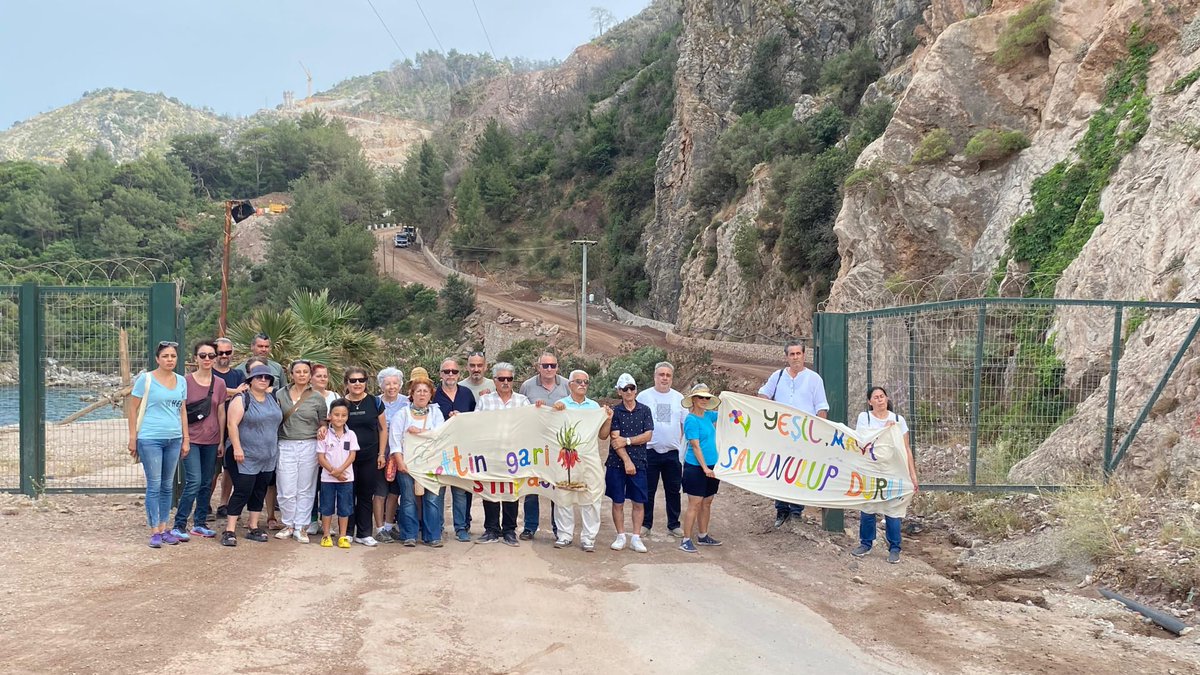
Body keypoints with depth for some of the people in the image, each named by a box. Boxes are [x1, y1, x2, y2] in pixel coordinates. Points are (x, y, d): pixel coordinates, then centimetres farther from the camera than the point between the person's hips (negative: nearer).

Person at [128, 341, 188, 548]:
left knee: (167, 486, 11)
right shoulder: (146, 379, -5)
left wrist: (186, 438, 12)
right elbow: (133, 409, -4)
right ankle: (154, 532, 5)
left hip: (173, 439, 5)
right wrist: (133, 437, -8)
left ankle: (163, 528, 20)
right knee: (154, 485, -2)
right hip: (150, 439, -5)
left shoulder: (181, 381, 9)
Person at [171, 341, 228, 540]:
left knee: (207, 484, 9)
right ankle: (179, 525, -3)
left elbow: (221, 413, 9)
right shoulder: (186, 381, -4)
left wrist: (222, 441, 9)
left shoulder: (219, 383, 6)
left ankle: (200, 523, 20)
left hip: (211, 440, 4)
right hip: (191, 439, -4)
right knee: (194, 481, -12)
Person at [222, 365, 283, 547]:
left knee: (260, 492, 11)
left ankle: (253, 527, 20)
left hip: (268, 457, 6)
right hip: (245, 456, -6)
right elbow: (232, 424, -15)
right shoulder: (242, 400, -8)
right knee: (242, 491, -8)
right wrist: (237, 448, -22)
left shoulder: (274, 400, 11)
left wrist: (275, 449, 16)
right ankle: (229, 531, -2)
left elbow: (278, 421, 19)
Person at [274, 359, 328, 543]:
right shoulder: (280, 394, 5)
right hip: (285, 446, 0)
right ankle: (288, 525, 17)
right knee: (286, 491, -2)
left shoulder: (317, 398, 4)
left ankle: (301, 528, 14)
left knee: (305, 490, 4)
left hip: (309, 446, 0)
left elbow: (323, 423, 13)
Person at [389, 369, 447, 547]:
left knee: (433, 498, -5)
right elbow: (394, 439, 1)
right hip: (407, 463, 0)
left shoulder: (436, 412, 14)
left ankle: (432, 536, 2)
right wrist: (400, 462, -9)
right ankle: (409, 536, 8)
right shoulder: (403, 413, 11)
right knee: (409, 499, -2)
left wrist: (420, 432, -9)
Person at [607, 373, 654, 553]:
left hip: (638, 463, 1)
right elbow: (615, 439, -8)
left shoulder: (645, 410, 5)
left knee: (639, 502, 3)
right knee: (618, 502, 4)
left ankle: (635, 538, 11)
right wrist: (627, 461, -14)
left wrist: (627, 440, -12)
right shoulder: (615, 412, 0)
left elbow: (648, 435, -3)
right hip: (617, 463, -1)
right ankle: (620, 536, 15)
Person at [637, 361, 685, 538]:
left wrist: (683, 447, 3)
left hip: (673, 452, 2)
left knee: (673, 491, 9)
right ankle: (645, 524, 16)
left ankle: (673, 525, 20)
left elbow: (685, 425, 11)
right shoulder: (644, 396, -1)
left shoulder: (679, 398, 7)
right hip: (650, 451, -2)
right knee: (648, 491, 5)